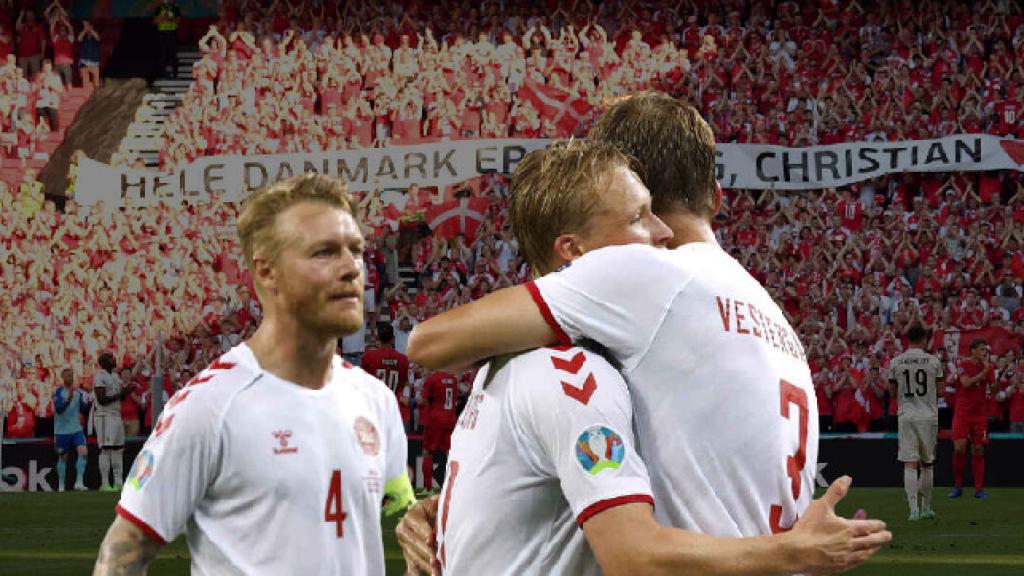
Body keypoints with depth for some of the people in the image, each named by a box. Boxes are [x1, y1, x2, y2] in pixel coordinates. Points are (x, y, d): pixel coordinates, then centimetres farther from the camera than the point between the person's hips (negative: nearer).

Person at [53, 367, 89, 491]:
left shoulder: (78, 392, 7)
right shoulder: (58, 392, -6)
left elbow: (84, 409, 10)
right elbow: (59, 409, -18)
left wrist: (86, 403, -10)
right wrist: (69, 398, -29)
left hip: (77, 429, 3)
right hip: (62, 430, -3)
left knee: (83, 451, -16)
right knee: (63, 457, 6)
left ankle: (79, 482, -15)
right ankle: (61, 485, 19)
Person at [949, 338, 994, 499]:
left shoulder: (989, 366, 7)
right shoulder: (964, 365, -3)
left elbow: (994, 388, 1)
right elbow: (966, 383, -17)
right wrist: (983, 372, -18)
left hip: (980, 413, 3)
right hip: (962, 412, -3)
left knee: (978, 450, 2)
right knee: (959, 448, -11)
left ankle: (979, 488, 5)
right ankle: (957, 486, 2)